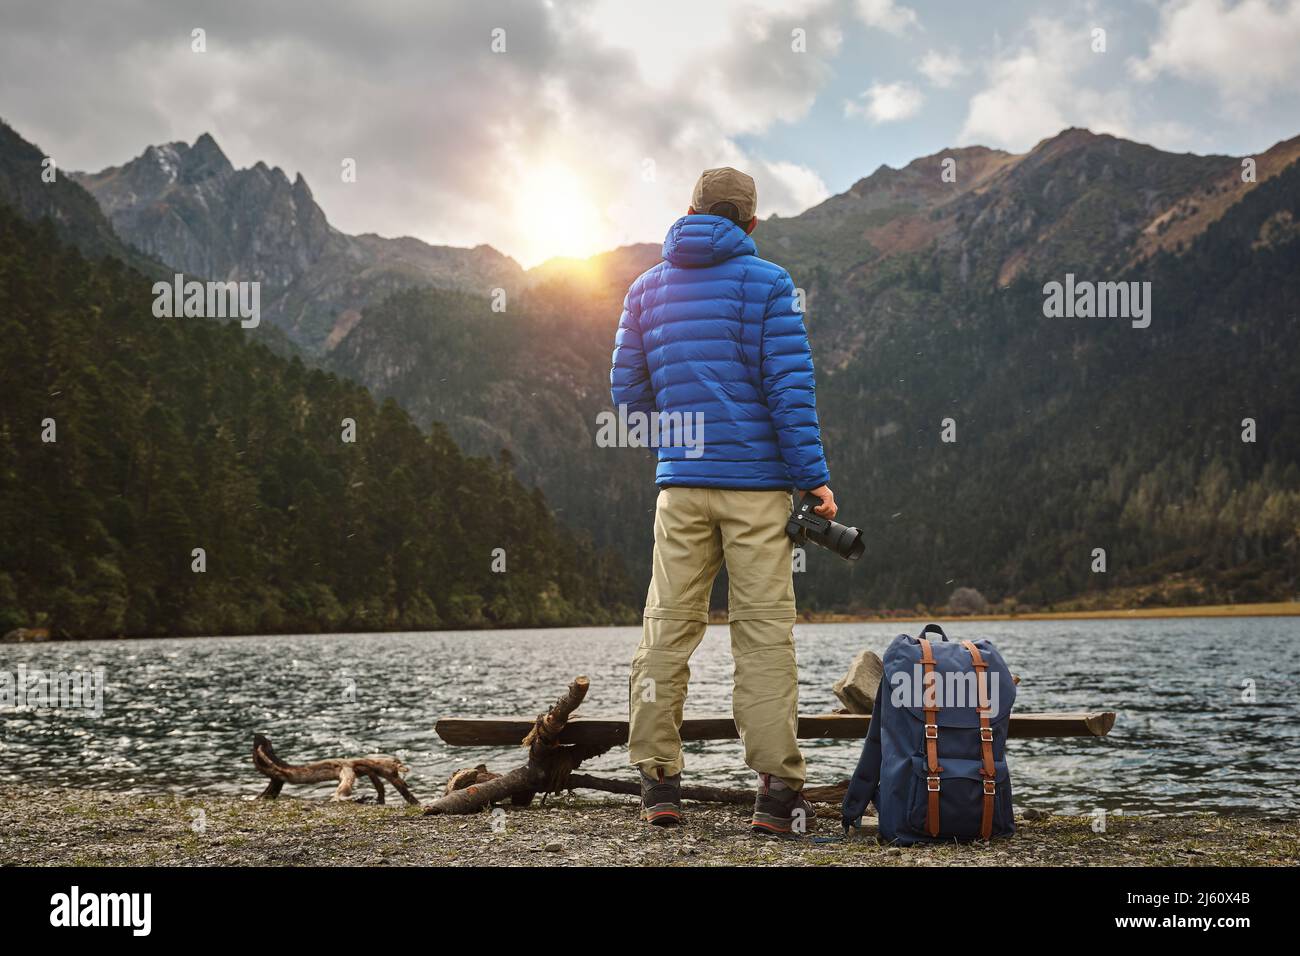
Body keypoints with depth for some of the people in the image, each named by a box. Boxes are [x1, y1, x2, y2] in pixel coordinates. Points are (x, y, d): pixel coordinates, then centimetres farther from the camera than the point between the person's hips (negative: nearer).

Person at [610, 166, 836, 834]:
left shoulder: (647, 288, 12)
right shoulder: (766, 282, 0)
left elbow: (627, 391, 11)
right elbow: (790, 384, -8)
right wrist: (813, 476, -6)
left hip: (680, 483, 3)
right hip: (757, 480, -3)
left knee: (667, 628, 6)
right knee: (764, 632, -2)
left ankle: (658, 783, 6)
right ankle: (777, 792, -3)